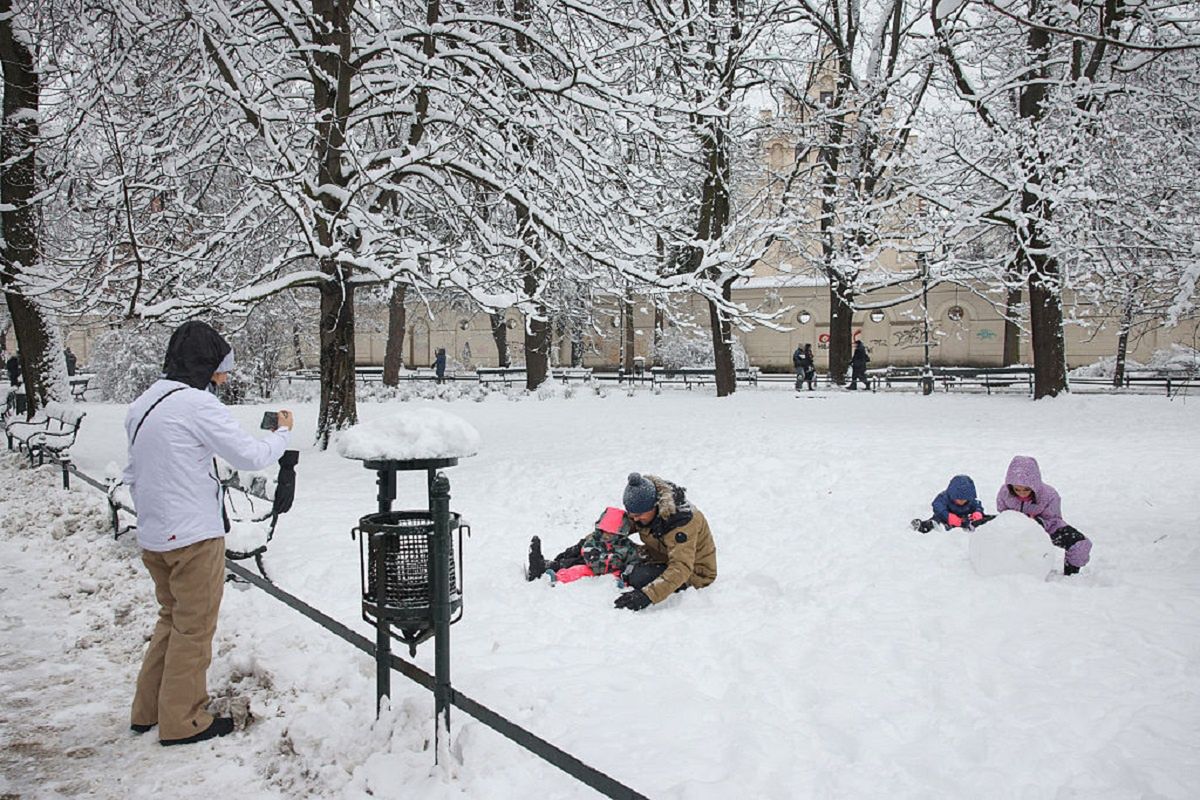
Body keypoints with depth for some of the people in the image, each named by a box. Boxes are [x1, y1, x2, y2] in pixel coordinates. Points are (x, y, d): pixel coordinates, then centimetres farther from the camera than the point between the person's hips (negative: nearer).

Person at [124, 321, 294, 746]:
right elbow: (249, 455, -16)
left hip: (153, 537, 9)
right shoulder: (197, 403, -17)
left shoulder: (143, 405, 11)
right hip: (193, 536, -9)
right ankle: (182, 722, 15)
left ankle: (147, 710, 30)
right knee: (194, 628, 5)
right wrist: (282, 433, 2)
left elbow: (134, 474, 16)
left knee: (172, 618, 22)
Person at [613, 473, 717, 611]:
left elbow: (681, 568, -42)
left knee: (639, 578, -31)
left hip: (694, 572, -7)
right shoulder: (643, 509, -12)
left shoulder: (681, 521, -34)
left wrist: (647, 595, -53)